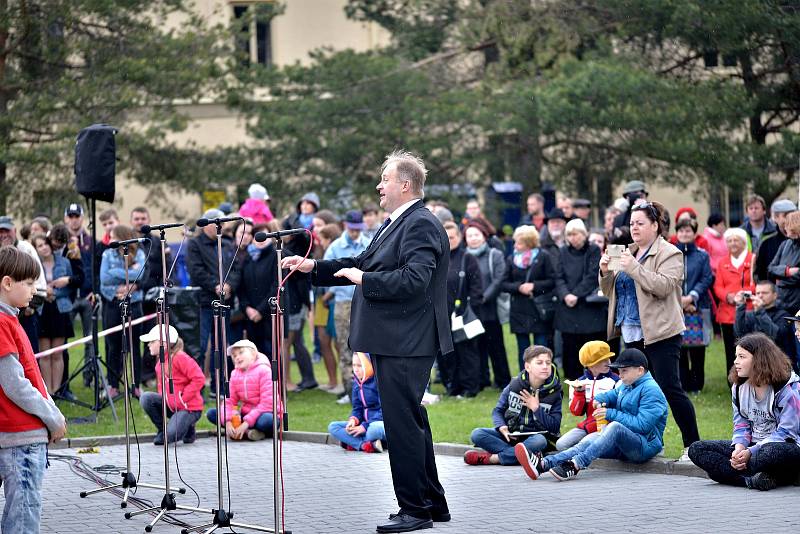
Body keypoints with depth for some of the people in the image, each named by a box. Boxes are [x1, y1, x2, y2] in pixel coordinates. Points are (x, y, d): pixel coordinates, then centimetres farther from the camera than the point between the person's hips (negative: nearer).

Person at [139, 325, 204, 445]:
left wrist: (181, 400, -21)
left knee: (171, 436, -26)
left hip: (188, 407, -8)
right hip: (169, 404, 8)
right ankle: (162, 430, 2)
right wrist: (162, 397, 2)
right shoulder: (160, 363, 12)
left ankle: (188, 428, 9)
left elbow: (199, 379, -23)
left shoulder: (180, 358, -17)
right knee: (146, 398, -16)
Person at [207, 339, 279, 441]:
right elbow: (229, 400, 1)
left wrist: (246, 423, -26)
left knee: (266, 420, -42)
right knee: (211, 413, -9)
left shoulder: (263, 370, -12)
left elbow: (267, 403, -19)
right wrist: (227, 421, -20)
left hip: (264, 413, -7)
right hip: (245, 413, 7)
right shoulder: (235, 374, 6)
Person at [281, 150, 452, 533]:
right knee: (411, 421, 15)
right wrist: (314, 268, 14)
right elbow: (362, 264, 23)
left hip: (406, 343, -11)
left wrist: (363, 279, -18)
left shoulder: (421, 224, -15)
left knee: (402, 423, -8)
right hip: (393, 340, 11)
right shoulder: (395, 224, 19)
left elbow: (413, 280, -26)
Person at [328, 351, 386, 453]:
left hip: (379, 422, -8)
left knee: (376, 428, -43)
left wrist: (365, 426, -20)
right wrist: (353, 420, -11)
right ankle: (366, 445, -25)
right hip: (365, 423, 8)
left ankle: (353, 443, -15)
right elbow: (357, 408, 12)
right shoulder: (357, 382, 8)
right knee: (332, 427, -8)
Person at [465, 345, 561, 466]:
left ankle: (492, 458, -29)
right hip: (511, 435, 2)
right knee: (477, 434, -20)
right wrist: (502, 427, -14)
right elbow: (498, 411, 7)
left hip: (535, 436, -2)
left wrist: (536, 408, -17)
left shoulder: (554, 393, -4)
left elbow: (555, 427, -8)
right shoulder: (515, 385, 1)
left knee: (540, 441, -40)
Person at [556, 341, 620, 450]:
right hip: (587, 426, 5)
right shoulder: (581, 382, 10)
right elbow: (576, 412, 7)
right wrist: (579, 392, -8)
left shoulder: (615, 380, -2)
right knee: (561, 444, -12)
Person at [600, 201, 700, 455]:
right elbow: (610, 291, 19)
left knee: (670, 389, -10)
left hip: (660, 333, -7)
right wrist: (605, 271, -1)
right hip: (632, 333, 7)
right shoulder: (627, 253, 18)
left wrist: (634, 268, -22)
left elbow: (663, 286, -19)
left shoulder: (669, 254, -3)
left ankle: (692, 444, -4)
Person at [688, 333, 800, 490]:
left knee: (775, 452, -45)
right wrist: (739, 447, -15)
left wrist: (750, 452, -24)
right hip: (752, 446, 7)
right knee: (696, 449, -11)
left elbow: (786, 432, -16)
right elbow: (741, 424, 9)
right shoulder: (739, 386, 10)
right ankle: (751, 480, -30)